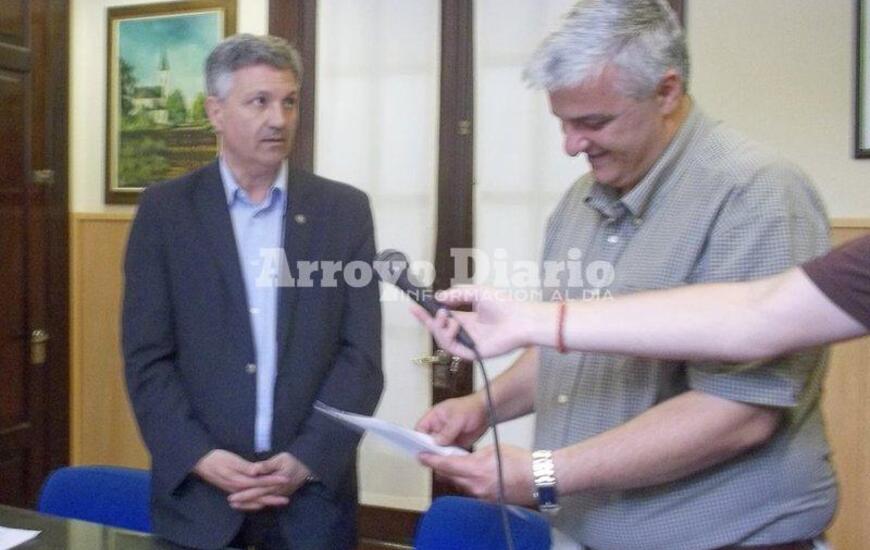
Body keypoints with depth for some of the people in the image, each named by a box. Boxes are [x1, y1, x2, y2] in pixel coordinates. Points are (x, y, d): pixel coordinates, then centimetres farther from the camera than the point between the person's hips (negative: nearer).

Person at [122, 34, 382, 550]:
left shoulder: (344, 209, 1)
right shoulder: (165, 209, 1)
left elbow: (362, 353, -3)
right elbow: (147, 357, -2)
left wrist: (308, 459, -12)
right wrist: (199, 457, -13)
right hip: (197, 490, 0)